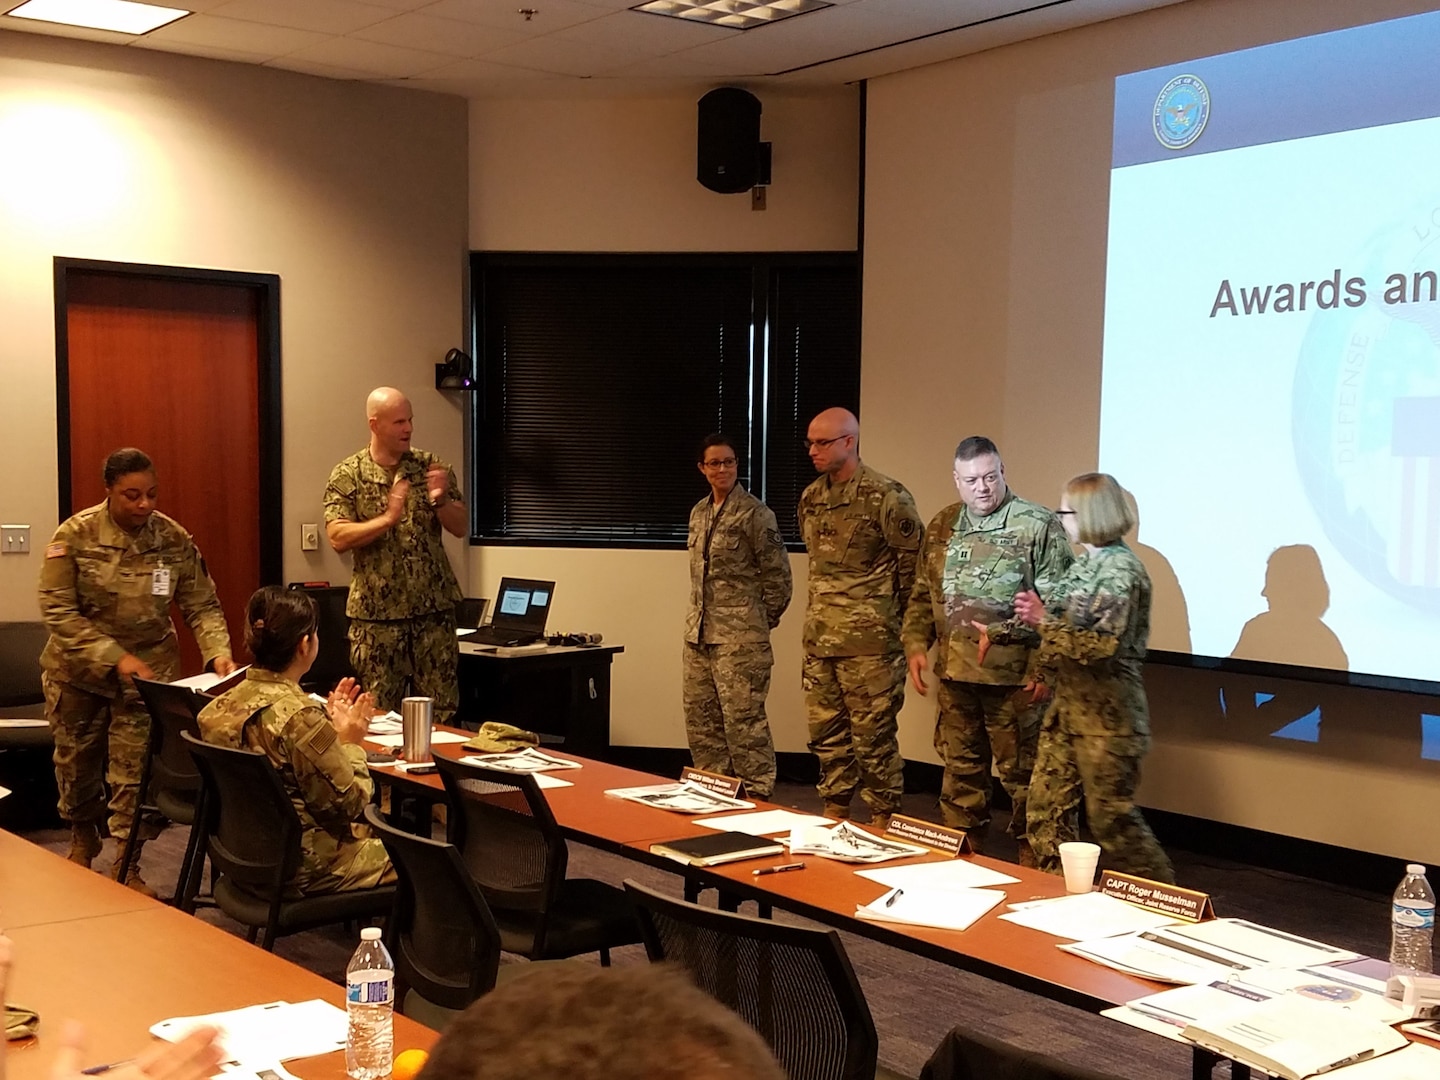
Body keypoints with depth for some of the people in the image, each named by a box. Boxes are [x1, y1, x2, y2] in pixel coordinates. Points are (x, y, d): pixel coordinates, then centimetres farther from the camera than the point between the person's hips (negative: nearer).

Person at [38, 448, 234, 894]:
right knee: (76, 760, 18)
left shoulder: (174, 539, -10)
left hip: (149, 667, 0)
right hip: (79, 669, 0)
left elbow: (202, 606, -6)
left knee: (135, 768, -5)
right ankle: (82, 833, 46)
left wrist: (218, 652, -25)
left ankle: (128, 867, 10)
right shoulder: (75, 535, -15)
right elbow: (57, 611, -17)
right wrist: (114, 658, -25)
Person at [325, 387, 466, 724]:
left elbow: (461, 527, 5)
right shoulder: (347, 476, 0)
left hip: (434, 607, 2)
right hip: (377, 612, -2)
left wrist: (440, 500, -15)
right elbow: (338, 537, -10)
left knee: (440, 712, 5)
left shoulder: (430, 467, 6)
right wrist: (388, 518, -22)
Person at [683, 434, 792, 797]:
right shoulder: (699, 512, 13)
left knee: (743, 717, -9)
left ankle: (759, 792, -1)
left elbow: (778, 573, -6)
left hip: (739, 635, -8)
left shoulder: (754, 513, -9)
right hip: (698, 631, 8)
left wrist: (764, 620, -1)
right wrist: (699, 618, 17)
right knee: (700, 717, 11)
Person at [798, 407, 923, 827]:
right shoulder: (811, 497, 11)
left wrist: (891, 617, 0)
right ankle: (834, 810, 24)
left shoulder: (886, 497, -11)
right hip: (819, 636, 7)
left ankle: (883, 819, 10)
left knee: (873, 733, 0)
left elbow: (912, 565, -7)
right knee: (825, 730, 12)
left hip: (869, 641, -7)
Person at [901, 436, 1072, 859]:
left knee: (1022, 774, 2)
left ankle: (1034, 866, 14)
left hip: (1014, 677, -5)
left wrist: (1003, 633, -17)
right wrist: (916, 646, 7)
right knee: (960, 770, 16)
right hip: (954, 674, 5)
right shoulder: (941, 527, 11)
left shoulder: (1038, 525, -6)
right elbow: (922, 596, 18)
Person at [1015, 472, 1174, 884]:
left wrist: (1043, 620, -20)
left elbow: (1103, 645, -24)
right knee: (1046, 804, 11)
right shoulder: (1085, 564, 10)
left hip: (1106, 715, -9)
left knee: (1111, 816, -1)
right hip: (1069, 706, 9)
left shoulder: (1121, 571, -17)